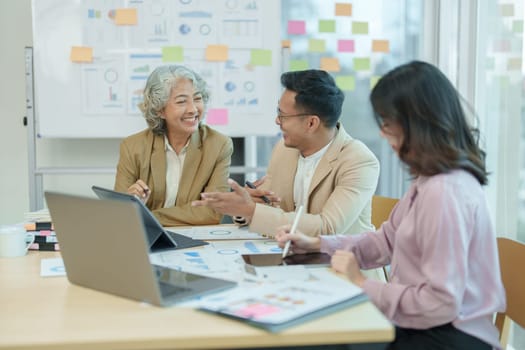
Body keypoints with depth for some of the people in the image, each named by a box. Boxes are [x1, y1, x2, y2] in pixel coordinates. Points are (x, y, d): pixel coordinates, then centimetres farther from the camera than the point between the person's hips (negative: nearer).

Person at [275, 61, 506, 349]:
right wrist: (315, 244, 7)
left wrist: (364, 285, -14)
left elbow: (441, 303, -24)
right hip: (424, 326, 8)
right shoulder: (428, 180, 6)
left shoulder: (445, 192, -24)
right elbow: (387, 241, 15)